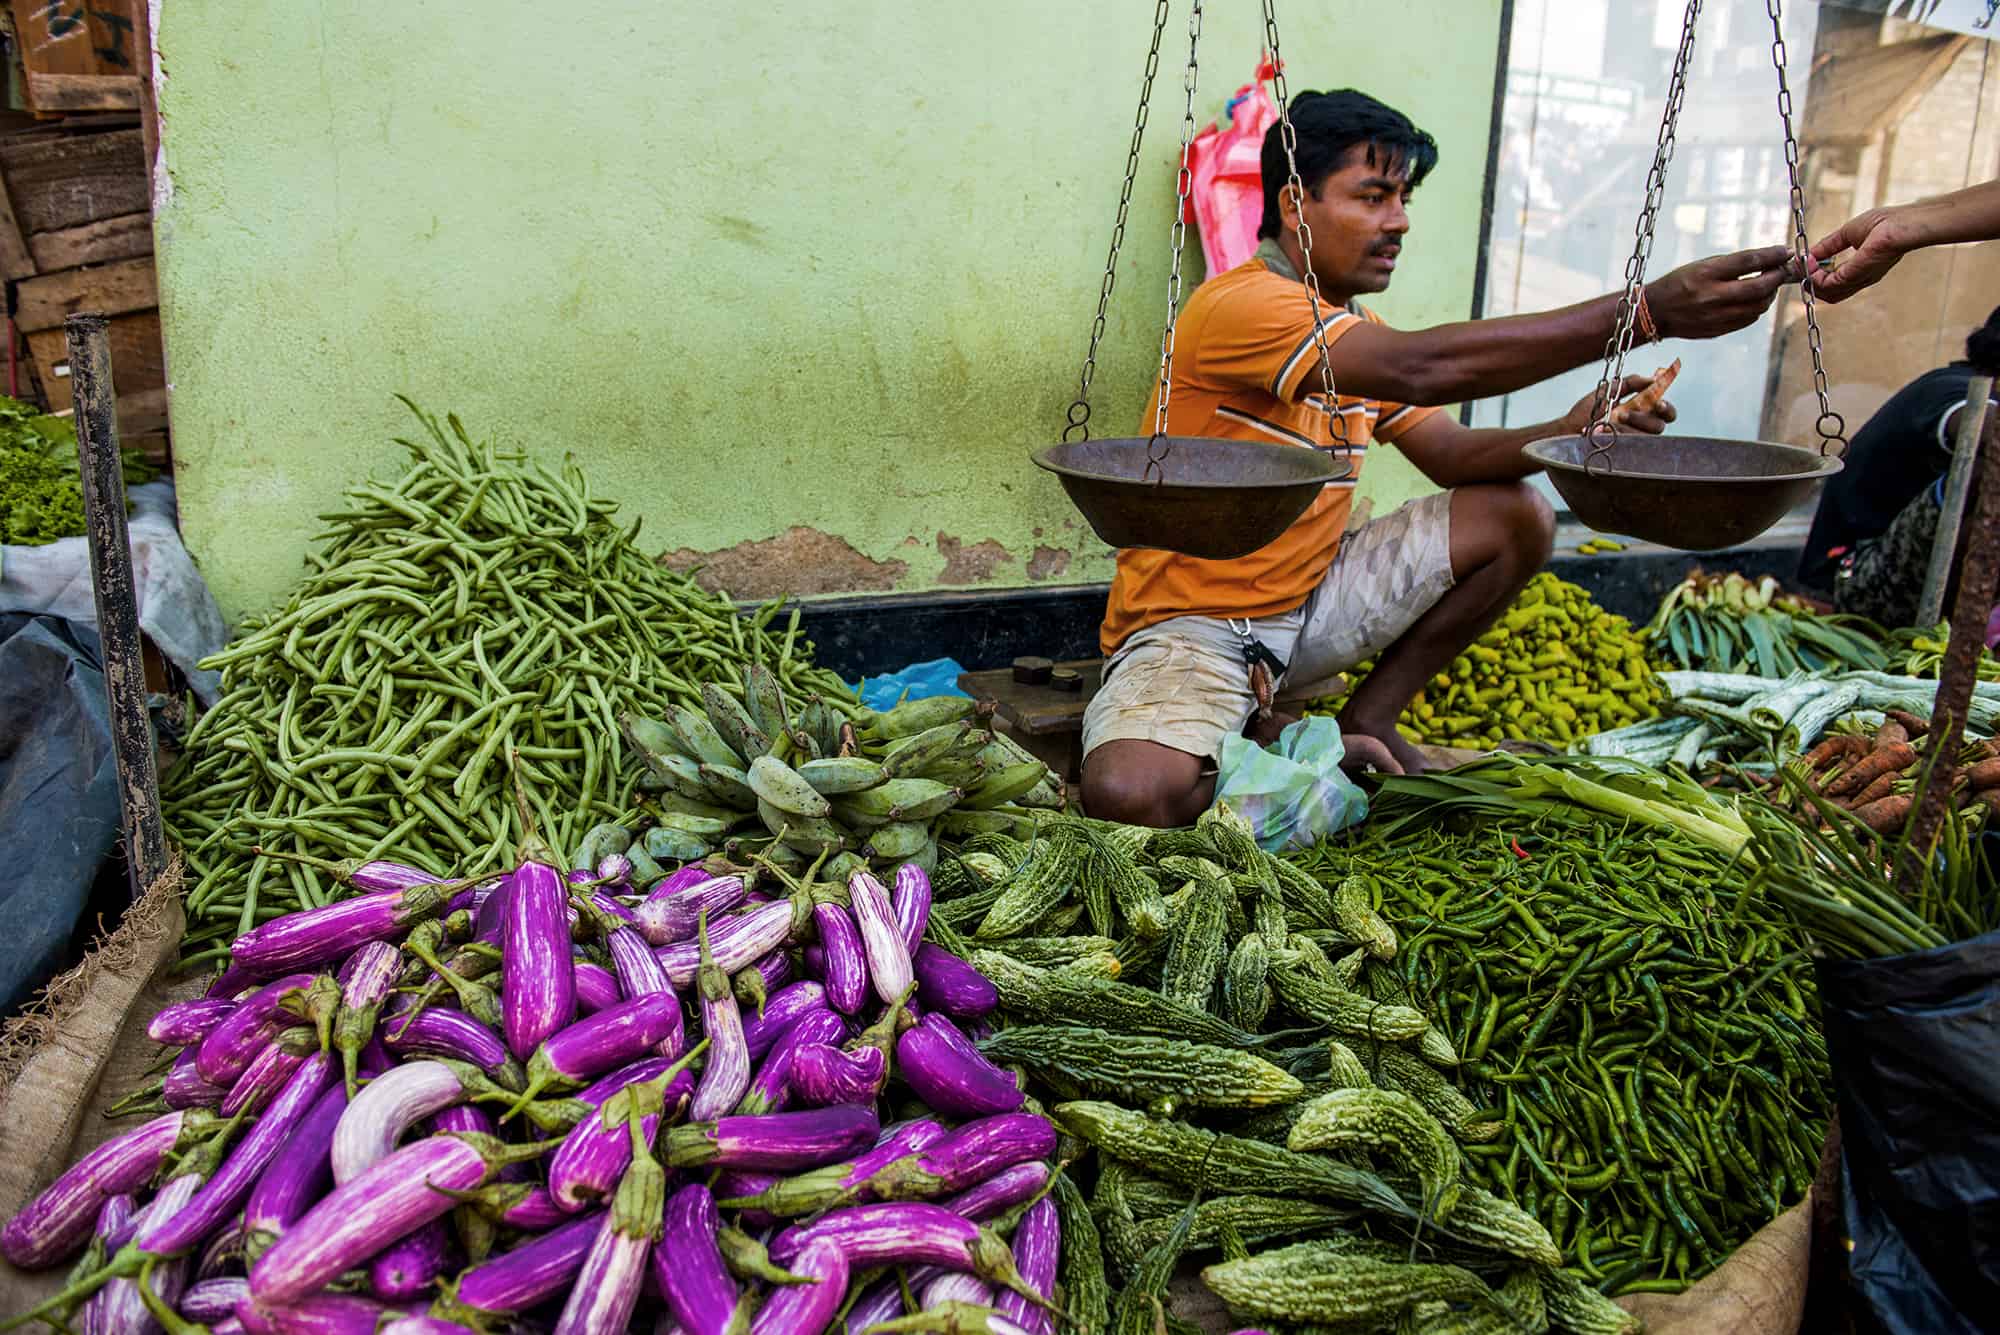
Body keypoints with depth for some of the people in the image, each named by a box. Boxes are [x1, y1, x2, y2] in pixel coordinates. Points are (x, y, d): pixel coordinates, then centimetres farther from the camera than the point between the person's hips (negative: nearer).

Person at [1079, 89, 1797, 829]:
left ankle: (1366, 724, 8)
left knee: (1516, 515, -2)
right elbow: (1419, 368, -35)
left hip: (1304, 602, 8)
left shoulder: (1356, 334, 10)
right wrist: (1649, 311, -37)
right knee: (1130, 792, -37)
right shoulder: (1240, 304, -21)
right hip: (1190, 626, -8)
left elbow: (1452, 454, 8)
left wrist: (1571, 431, -14)